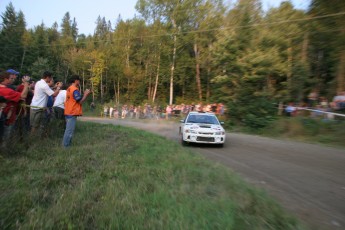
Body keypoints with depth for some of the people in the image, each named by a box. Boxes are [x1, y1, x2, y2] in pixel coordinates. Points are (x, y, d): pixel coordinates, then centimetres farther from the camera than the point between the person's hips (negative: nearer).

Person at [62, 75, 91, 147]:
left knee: (68, 130, 17)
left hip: (68, 112, 10)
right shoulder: (75, 89, -15)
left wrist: (84, 94, 13)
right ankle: (66, 146, 1)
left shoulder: (69, 89, 16)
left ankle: (66, 145, 24)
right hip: (72, 113, -10)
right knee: (70, 131, -5)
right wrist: (86, 94, -6)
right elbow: (80, 101, -16)